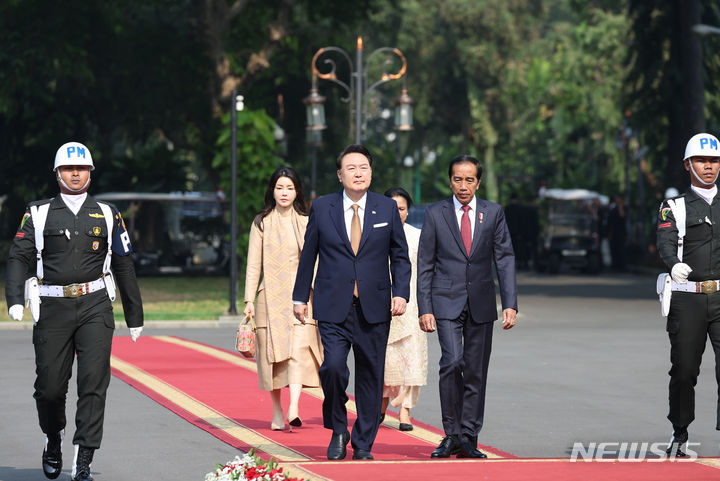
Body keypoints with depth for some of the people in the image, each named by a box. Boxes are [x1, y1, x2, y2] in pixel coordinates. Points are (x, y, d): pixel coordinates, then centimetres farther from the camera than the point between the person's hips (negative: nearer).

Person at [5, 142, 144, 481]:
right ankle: (53, 439, 33)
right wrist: (14, 300, -17)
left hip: (95, 305, 0)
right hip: (53, 307, 0)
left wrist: (134, 315, 17)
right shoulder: (38, 214, 9)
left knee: (94, 381, -13)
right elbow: (19, 257, -1)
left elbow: (123, 266, 16)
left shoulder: (107, 214, 13)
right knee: (50, 386, 2)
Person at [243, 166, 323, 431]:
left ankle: (293, 409, -28)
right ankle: (277, 412, 12)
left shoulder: (306, 223, 9)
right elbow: (253, 263, 6)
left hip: (299, 296, -1)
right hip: (270, 296, 1)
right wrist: (249, 300, -1)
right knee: (272, 352, 2)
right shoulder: (261, 223, 7)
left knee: (299, 349, -16)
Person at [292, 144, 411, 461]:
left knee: (371, 376, 4)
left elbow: (400, 256, 10)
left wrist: (401, 293, -3)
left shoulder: (387, 209, 6)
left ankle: (363, 444, 16)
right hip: (333, 307, -1)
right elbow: (308, 255, 11)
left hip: (374, 307, 1)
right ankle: (338, 431, 5)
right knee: (333, 366, -18)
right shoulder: (322, 208, 4)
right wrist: (300, 297, 9)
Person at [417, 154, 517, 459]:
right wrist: (424, 309, -5)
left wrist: (510, 304, -6)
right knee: (452, 362, -18)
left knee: (476, 373, 3)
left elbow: (505, 260, 3)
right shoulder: (435, 214, 2)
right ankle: (452, 435, -6)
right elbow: (425, 265, 3)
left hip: (481, 305, 2)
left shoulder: (493, 213, 5)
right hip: (447, 302, -2)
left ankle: (468, 440, 11)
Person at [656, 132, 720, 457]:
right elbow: (665, 242, -10)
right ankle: (679, 436, 15)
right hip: (687, 299, -1)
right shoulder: (674, 207, 8)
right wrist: (675, 264, -31)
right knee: (684, 369, 2)